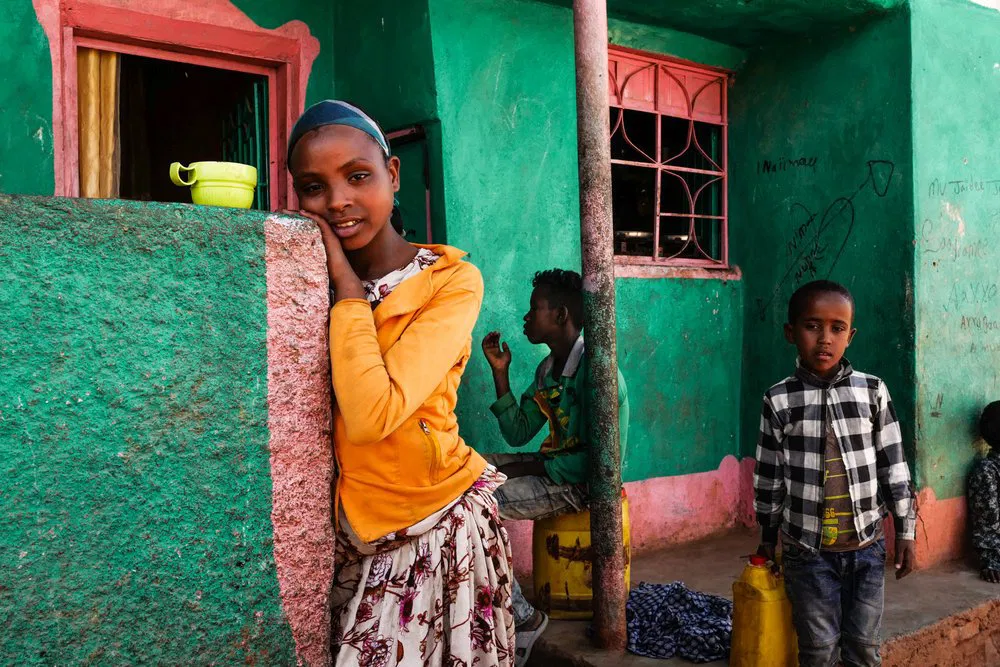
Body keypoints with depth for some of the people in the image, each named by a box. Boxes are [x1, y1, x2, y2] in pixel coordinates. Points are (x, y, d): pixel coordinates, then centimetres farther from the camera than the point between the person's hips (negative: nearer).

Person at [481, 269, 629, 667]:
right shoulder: (548, 368, 11)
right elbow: (517, 434, 12)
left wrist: (532, 468, -18)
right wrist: (500, 372, 5)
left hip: (580, 482, -10)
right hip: (552, 466, 10)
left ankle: (523, 618, -6)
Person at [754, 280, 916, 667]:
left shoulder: (872, 392, -3)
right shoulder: (779, 400, -7)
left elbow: (893, 465, 3)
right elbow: (769, 476, 1)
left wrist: (905, 530, 4)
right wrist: (767, 538, 7)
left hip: (866, 545, 2)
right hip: (807, 549, -1)